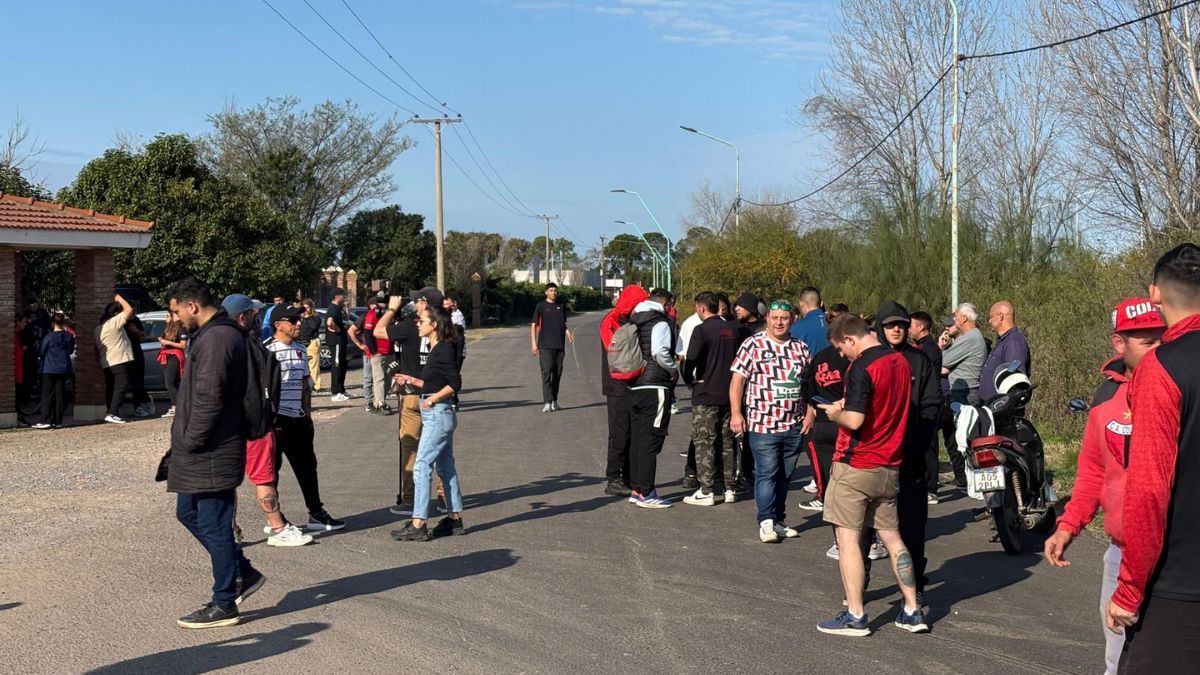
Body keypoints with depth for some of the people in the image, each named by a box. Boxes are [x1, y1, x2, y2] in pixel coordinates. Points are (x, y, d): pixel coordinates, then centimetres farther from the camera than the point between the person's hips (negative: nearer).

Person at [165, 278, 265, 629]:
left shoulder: (216, 339, -20)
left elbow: (208, 399, -25)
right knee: (188, 513, 19)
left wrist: (190, 441, -16)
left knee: (214, 527, -1)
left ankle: (224, 604, 9)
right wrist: (187, 441, 17)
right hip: (206, 451, 11)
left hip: (211, 453, -11)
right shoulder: (213, 334, 15)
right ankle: (243, 573, 26)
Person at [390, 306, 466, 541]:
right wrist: (413, 381, 14)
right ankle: (455, 519, 20)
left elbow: (455, 383, -20)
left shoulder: (444, 349, -15)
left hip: (438, 414, -10)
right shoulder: (436, 349, 13)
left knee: (422, 467, -9)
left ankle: (418, 525, -8)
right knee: (445, 467, 13)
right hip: (438, 415, 10)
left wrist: (432, 400, -17)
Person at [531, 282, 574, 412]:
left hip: (559, 345, 5)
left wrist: (568, 333, 1)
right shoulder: (541, 306, 1)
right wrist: (533, 343, -7)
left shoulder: (561, 306, 13)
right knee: (546, 373, -10)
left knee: (557, 373, 8)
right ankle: (547, 402, -13)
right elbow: (534, 325, 1)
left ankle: (554, 401, 16)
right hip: (545, 346, -5)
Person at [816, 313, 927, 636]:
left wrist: (835, 413, -5)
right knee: (892, 537, 14)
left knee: (848, 538, 0)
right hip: (889, 467, 8)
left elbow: (854, 420, -24)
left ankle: (855, 616, 2)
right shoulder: (900, 361, 8)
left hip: (856, 466, -8)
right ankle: (912, 611, 17)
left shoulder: (861, 368, -18)